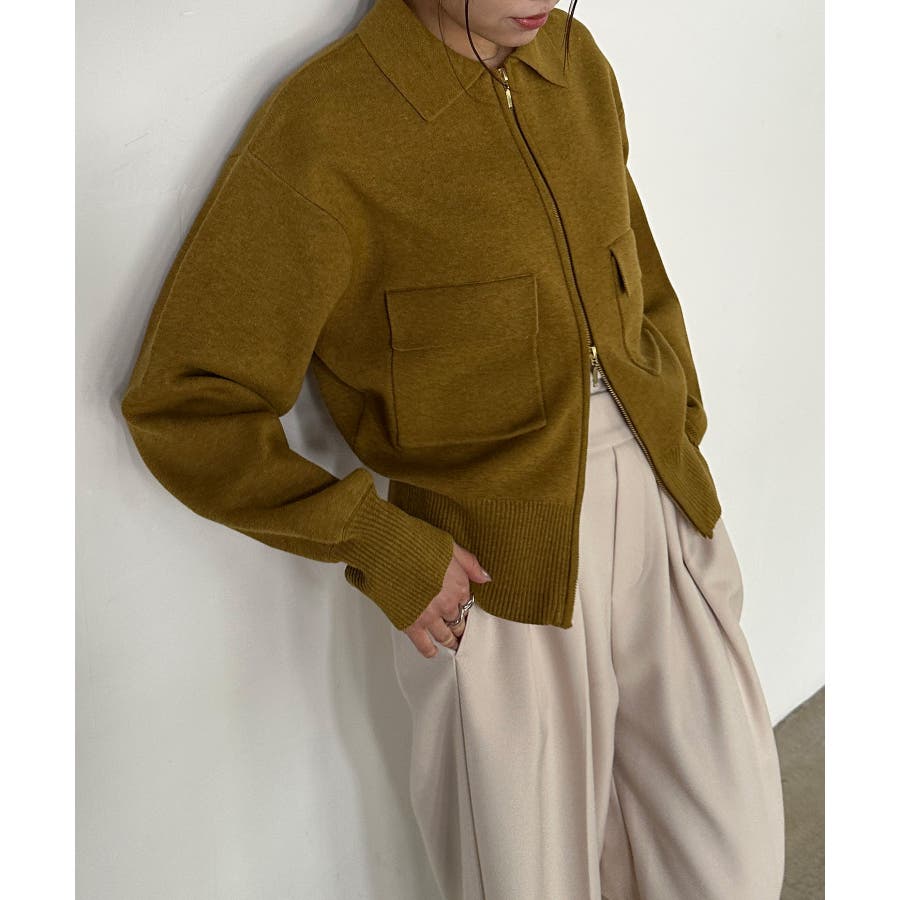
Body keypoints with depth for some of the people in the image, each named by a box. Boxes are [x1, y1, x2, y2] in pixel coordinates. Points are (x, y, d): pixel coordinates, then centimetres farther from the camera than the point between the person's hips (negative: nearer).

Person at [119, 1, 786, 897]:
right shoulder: (320, 129, -16)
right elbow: (181, 409, -15)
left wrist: (682, 442, 11)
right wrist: (379, 550, -15)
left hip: (663, 510, 6)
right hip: (494, 570, -5)